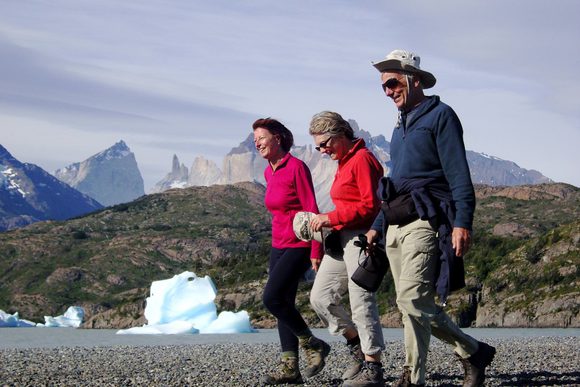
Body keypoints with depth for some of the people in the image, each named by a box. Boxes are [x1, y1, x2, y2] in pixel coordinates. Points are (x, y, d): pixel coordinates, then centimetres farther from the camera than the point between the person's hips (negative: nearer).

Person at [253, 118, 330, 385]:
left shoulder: (296, 167, -13)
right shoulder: (269, 172, 11)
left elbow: (311, 210, -15)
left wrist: (316, 251, -18)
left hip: (299, 245, -8)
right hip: (279, 245, 8)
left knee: (272, 298, -17)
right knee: (283, 303, 4)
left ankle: (313, 345, -1)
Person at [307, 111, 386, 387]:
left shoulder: (362, 159, -10)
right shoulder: (343, 163, 19)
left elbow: (370, 205, -16)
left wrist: (331, 218, -16)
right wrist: (325, 222, 5)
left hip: (361, 237, -10)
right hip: (341, 238, 10)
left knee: (361, 301, -9)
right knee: (320, 297, 7)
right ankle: (358, 347, 19)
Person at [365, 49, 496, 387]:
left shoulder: (440, 115, -2)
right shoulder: (401, 126, 23)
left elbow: (459, 175, -11)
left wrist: (462, 222, -21)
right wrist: (377, 225, 22)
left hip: (425, 222, -8)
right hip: (396, 227, 9)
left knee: (412, 300, -18)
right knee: (419, 305, 6)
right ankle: (474, 352, 19)